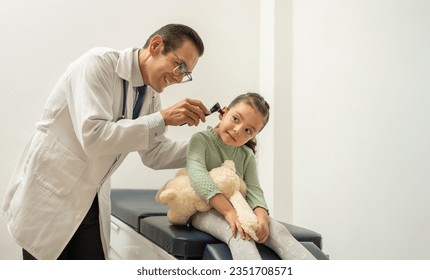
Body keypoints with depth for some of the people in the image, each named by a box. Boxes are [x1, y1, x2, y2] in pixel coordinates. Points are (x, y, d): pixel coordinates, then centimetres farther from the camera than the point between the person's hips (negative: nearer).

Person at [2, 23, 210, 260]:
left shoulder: (150, 96, 1)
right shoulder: (98, 63, -20)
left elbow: (155, 155, 8)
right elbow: (93, 136, -31)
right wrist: (162, 119, -28)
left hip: (90, 202, 7)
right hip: (47, 194, -6)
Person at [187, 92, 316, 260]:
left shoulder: (247, 155, 10)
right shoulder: (201, 140, -5)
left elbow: (253, 190, -4)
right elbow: (197, 173, -24)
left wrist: (262, 217, -28)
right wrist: (228, 211, -36)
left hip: (239, 210, 5)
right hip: (205, 211, -5)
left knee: (277, 230, -21)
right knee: (238, 233, -36)